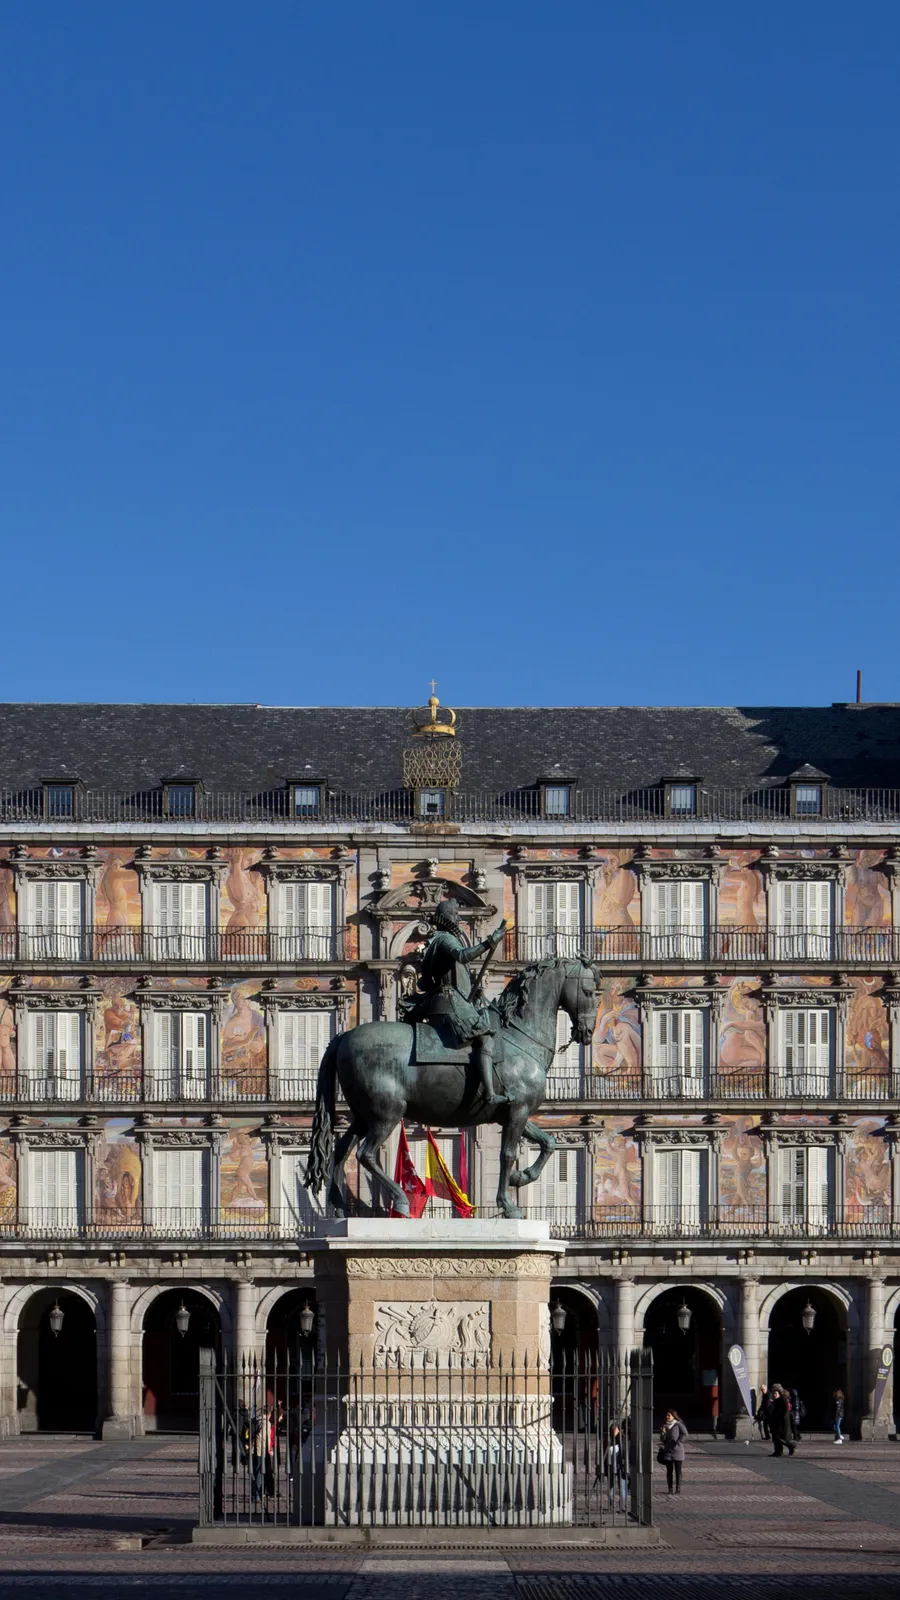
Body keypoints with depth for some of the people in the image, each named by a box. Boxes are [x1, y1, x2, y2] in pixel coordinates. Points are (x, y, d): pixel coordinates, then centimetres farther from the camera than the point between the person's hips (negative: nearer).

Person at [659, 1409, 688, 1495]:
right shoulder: (665, 1426, 12)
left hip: (677, 1450, -5)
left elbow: (685, 1434, -13)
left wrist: (678, 1443, -17)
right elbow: (662, 1439, 13)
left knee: (678, 1471, -2)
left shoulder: (678, 1424, -3)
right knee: (669, 1471, 5)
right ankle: (670, 1489, 9)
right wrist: (662, 1432, -6)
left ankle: (678, 1489, 0)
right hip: (667, 1450, 5)